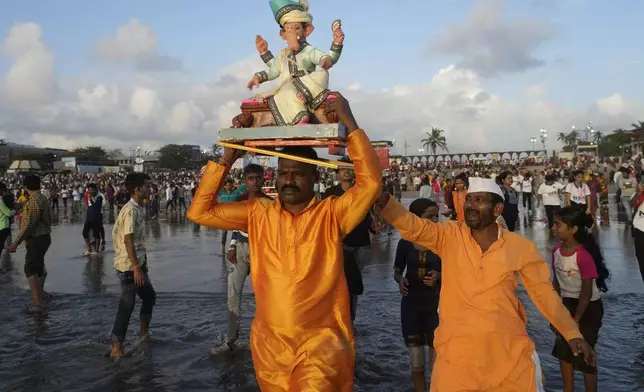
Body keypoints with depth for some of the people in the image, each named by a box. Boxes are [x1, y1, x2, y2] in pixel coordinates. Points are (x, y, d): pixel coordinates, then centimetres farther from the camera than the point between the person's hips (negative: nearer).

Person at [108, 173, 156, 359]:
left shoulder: (138, 209, 10)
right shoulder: (131, 210, -19)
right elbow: (128, 240, -25)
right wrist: (136, 268, -27)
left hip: (137, 263, 10)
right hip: (129, 266, -10)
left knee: (149, 296, 20)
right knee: (127, 305, -3)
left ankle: (144, 334, 33)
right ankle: (116, 348, 4)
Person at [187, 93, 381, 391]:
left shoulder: (331, 214, -5)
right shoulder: (258, 214, 3)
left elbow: (371, 183, -18)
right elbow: (200, 212, 1)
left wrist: (350, 124, -17)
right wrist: (228, 157, -5)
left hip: (321, 340, -3)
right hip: (270, 342, 4)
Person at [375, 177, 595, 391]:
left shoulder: (521, 248, -4)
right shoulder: (450, 237, -5)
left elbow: (543, 292, 5)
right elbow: (413, 227, -20)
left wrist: (573, 334, 2)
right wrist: (384, 202, -38)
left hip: (511, 351, 1)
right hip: (457, 352, 0)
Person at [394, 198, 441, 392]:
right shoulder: (405, 243, -4)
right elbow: (397, 271, 8)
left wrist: (439, 276, -19)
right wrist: (400, 280, -13)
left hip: (436, 306, -1)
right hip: (411, 306, 1)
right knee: (417, 365, 9)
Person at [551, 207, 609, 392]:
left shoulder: (584, 255, -26)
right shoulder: (557, 250, -5)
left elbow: (586, 292, -21)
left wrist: (575, 321, -15)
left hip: (588, 307, -7)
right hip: (567, 304, 7)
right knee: (563, 350, 15)